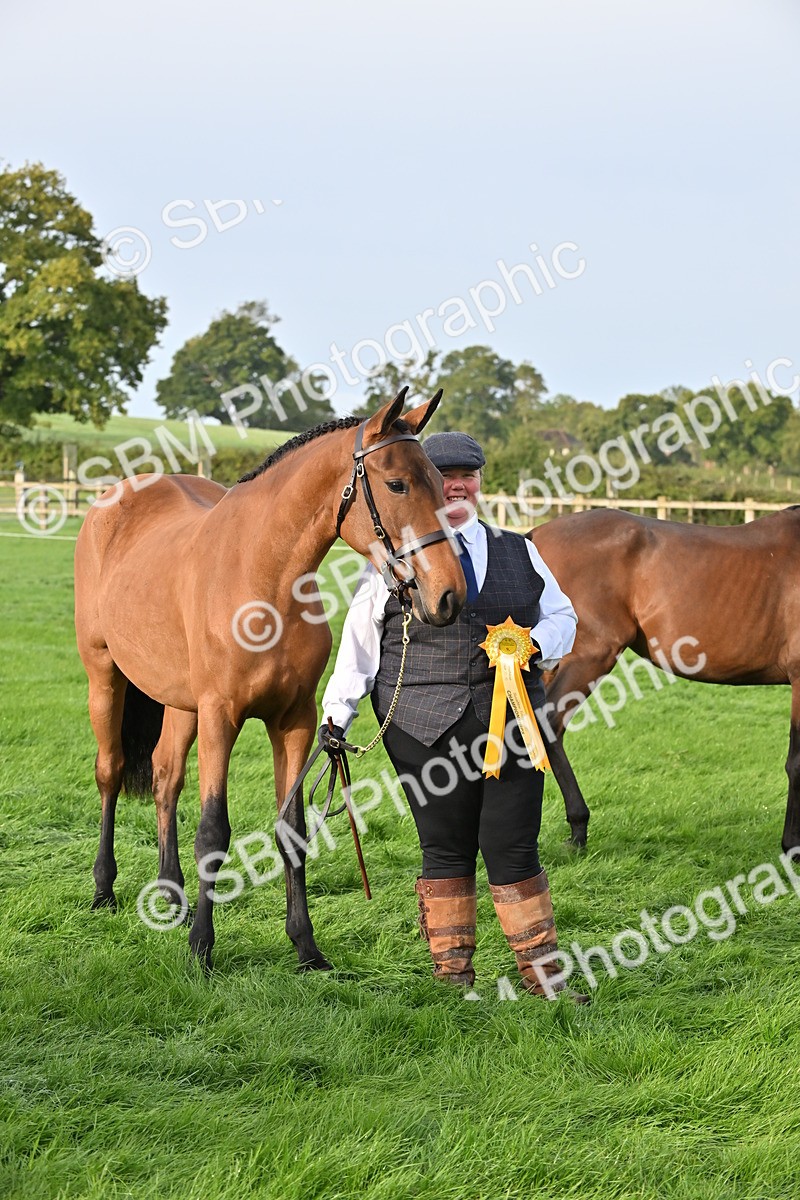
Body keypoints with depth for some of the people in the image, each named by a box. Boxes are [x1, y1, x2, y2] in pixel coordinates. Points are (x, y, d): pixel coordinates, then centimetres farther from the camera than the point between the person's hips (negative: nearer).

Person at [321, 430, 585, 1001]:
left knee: (513, 846, -1)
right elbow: (360, 640, 7)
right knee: (446, 848, 4)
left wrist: (538, 644, -5)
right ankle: (454, 975, 15)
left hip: (511, 716, 2)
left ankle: (543, 975, 10)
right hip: (424, 726, -1)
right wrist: (338, 714, 0)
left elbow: (562, 615, 17)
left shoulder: (518, 551, 13)